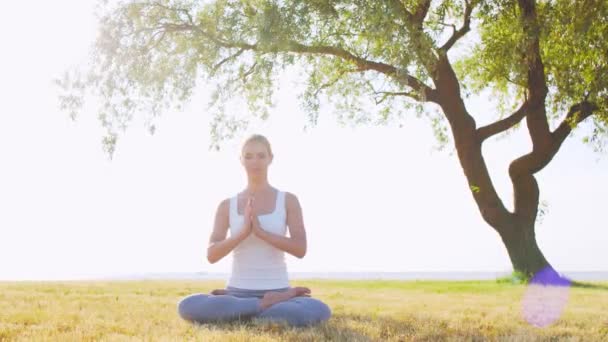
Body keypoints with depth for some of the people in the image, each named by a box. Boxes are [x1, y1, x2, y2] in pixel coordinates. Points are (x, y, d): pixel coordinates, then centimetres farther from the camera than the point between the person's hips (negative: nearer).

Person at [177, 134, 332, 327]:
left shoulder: (288, 200, 4)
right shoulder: (227, 206, 8)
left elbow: (300, 249, -7)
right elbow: (212, 255, -3)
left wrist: (260, 230, -18)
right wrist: (244, 231, -17)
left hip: (277, 292, -1)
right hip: (237, 292, 1)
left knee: (319, 311, -35)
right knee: (187, 307, -31)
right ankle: (268, 306, -17)